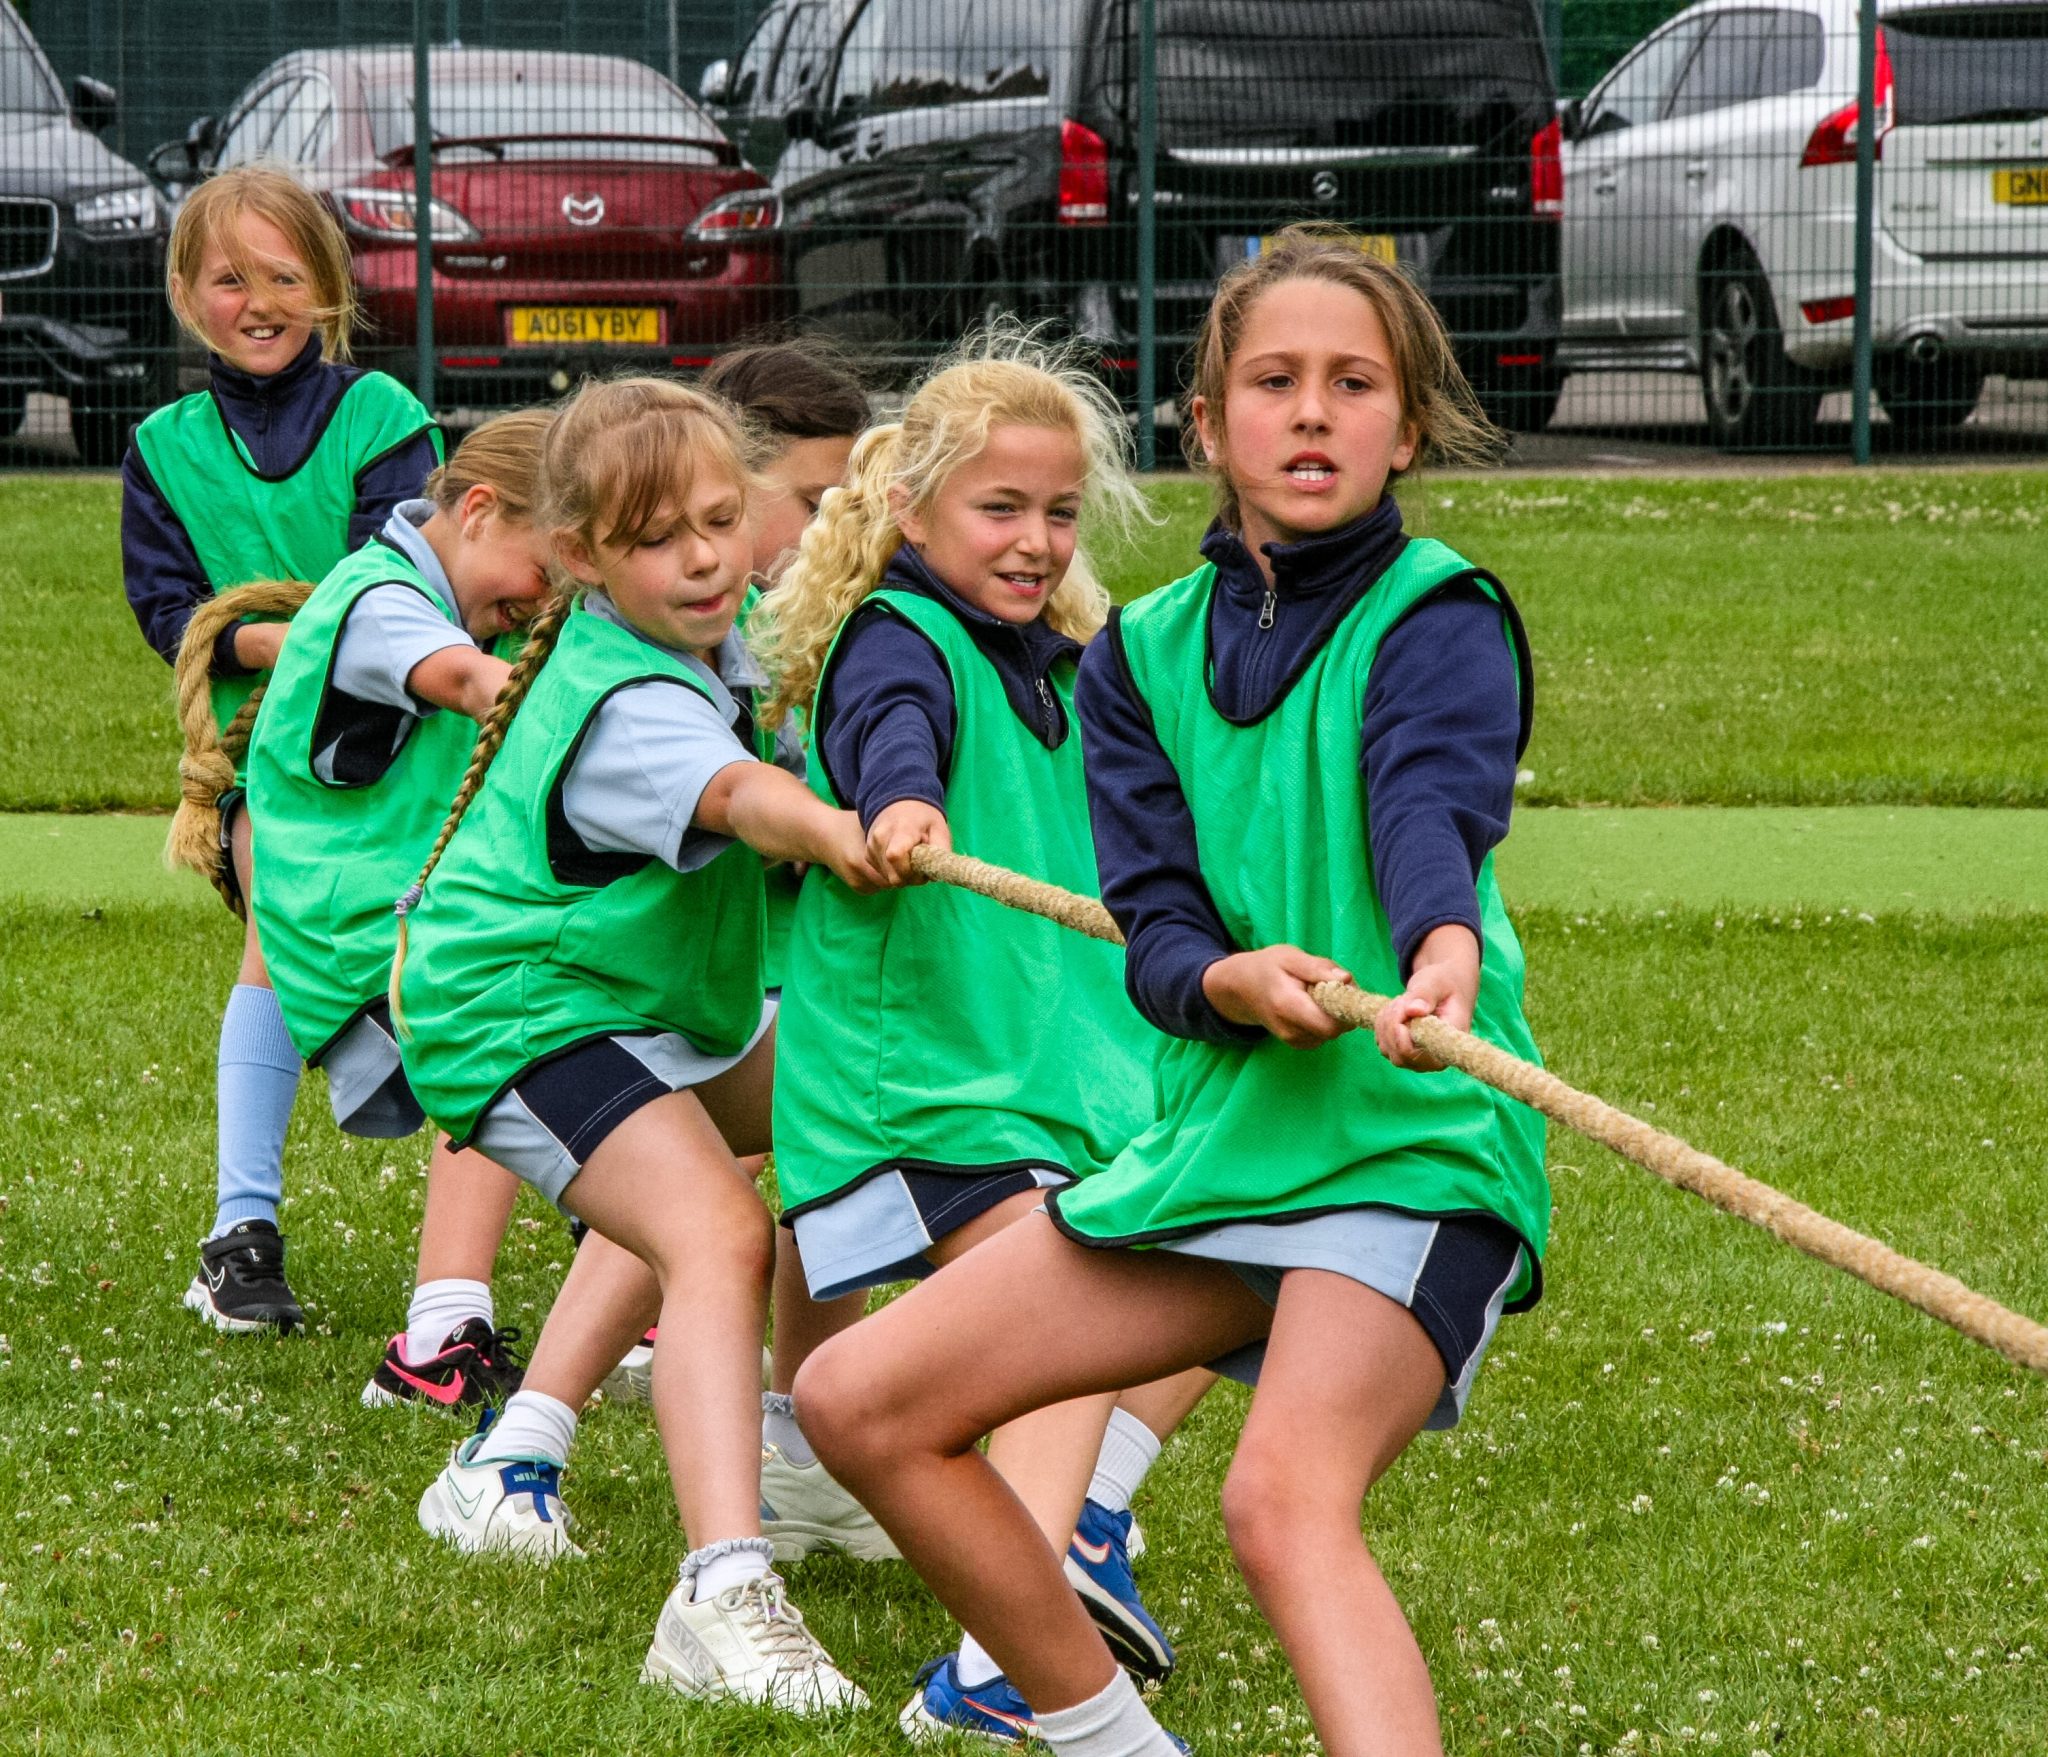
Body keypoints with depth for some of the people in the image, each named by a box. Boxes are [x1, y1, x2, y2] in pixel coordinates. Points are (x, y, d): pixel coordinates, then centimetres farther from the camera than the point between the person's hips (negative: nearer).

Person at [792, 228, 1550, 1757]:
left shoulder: (1438, 617, -6)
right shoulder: (1146, 655, 9)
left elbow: (1432, 805, -28)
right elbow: (1152, 931, -1)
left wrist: (1444, 955, -51)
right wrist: (1236, 982, -26)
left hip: (1417, 1136, -7)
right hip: (1218, 1128, 7)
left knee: (1283, 1500, -31)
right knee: (860, 1400, 5)